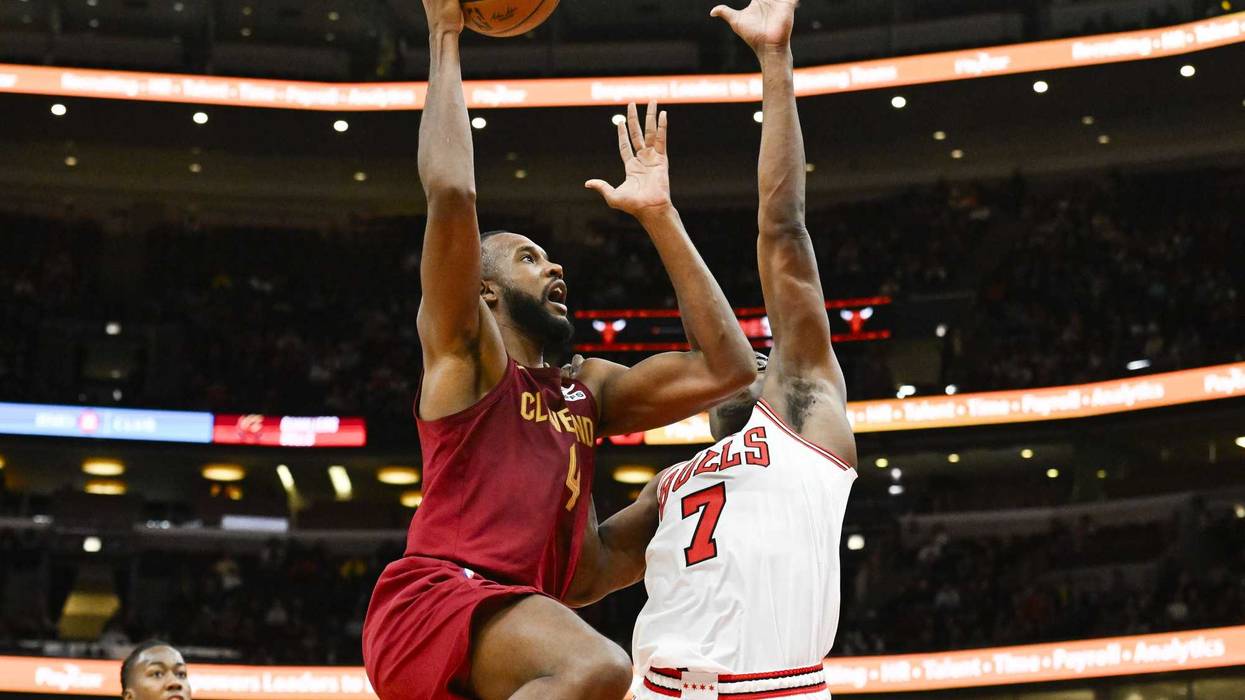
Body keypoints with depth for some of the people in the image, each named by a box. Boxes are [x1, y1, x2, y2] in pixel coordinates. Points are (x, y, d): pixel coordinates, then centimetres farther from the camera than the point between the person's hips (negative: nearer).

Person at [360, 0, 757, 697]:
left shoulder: (590, 389, 28)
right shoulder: (464, 352, 8)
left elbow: (727, 367, 18)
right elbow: (451, 191, -8)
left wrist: (658, 215, 21)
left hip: (507, 638, 9)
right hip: (435, 596, -8)